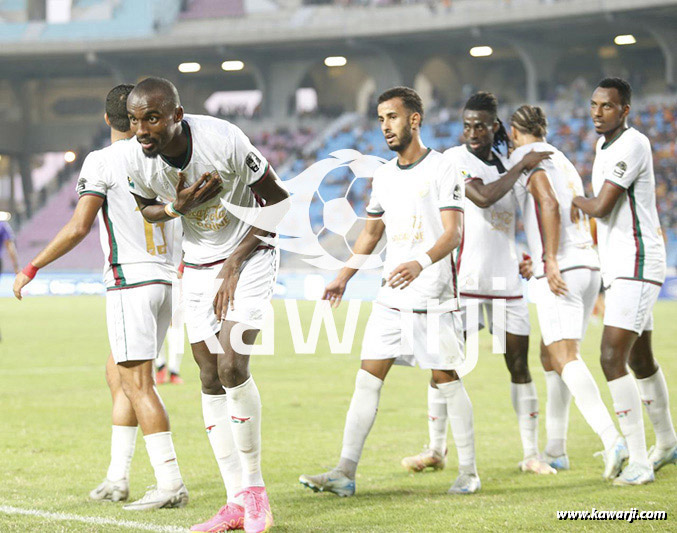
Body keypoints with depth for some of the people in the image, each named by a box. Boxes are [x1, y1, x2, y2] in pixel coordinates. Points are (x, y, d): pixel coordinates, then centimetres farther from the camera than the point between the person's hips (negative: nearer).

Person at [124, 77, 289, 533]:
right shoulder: (137, 159, -15)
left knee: (232, 367, -19)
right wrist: (177, 207, -17)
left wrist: (237, 261, -17)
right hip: (199, 267, 5)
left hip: (248, 255, -5)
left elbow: (279, 200, -14)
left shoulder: (224, 142, -27)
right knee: (211, 380, 2)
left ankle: (254, 487, -3)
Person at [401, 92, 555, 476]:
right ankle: (437, 449, 9)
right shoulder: (455, 158, -6)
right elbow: (483, 197, -22)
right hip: (463, 278, -5)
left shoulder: (504, 163, 14)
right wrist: (522, 166, -14)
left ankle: (531, 454, 8)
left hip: (505, 279, 5)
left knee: (519, 364, 3)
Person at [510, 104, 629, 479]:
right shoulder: (564, 162, 24)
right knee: (551, 354, 17)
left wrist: (550, 261, -22)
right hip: (589, 265, 9)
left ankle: (610, 438, -31)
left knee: (565, 358, -15)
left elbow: (549, 204, -18)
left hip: (560, 270, -9)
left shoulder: (527, 158, -1)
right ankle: (555, 450, 21)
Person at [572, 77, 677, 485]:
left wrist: (575, 200, -2)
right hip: (620, 267, 10)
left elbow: (601, 207, -22)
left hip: (637, 267, -10)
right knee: (640, 359, 21)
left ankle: (639, 463, -18)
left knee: (612, 359, -18)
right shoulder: (605, 146, 16)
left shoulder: (633, 144, -16)